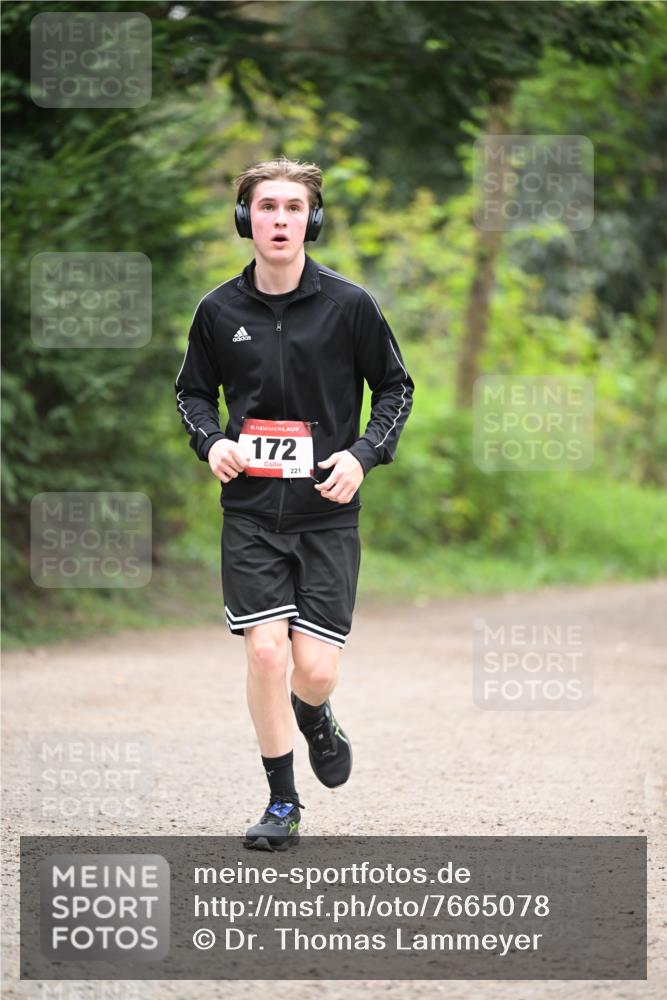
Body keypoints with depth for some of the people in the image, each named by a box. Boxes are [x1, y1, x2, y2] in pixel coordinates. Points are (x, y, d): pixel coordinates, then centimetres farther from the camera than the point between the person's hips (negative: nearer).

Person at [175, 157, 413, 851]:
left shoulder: (349, 305, -3)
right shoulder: (219, 311, 2)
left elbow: (395, 387, 7)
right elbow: (193, 391, 16)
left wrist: (363, 453, -8)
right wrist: (211, 440, -4)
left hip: (329, 513, -1)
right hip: (250, 510, 1)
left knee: (315, 670, -6)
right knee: (264, 650, -10)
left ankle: (314, 721, 32)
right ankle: (281, 801, 7)